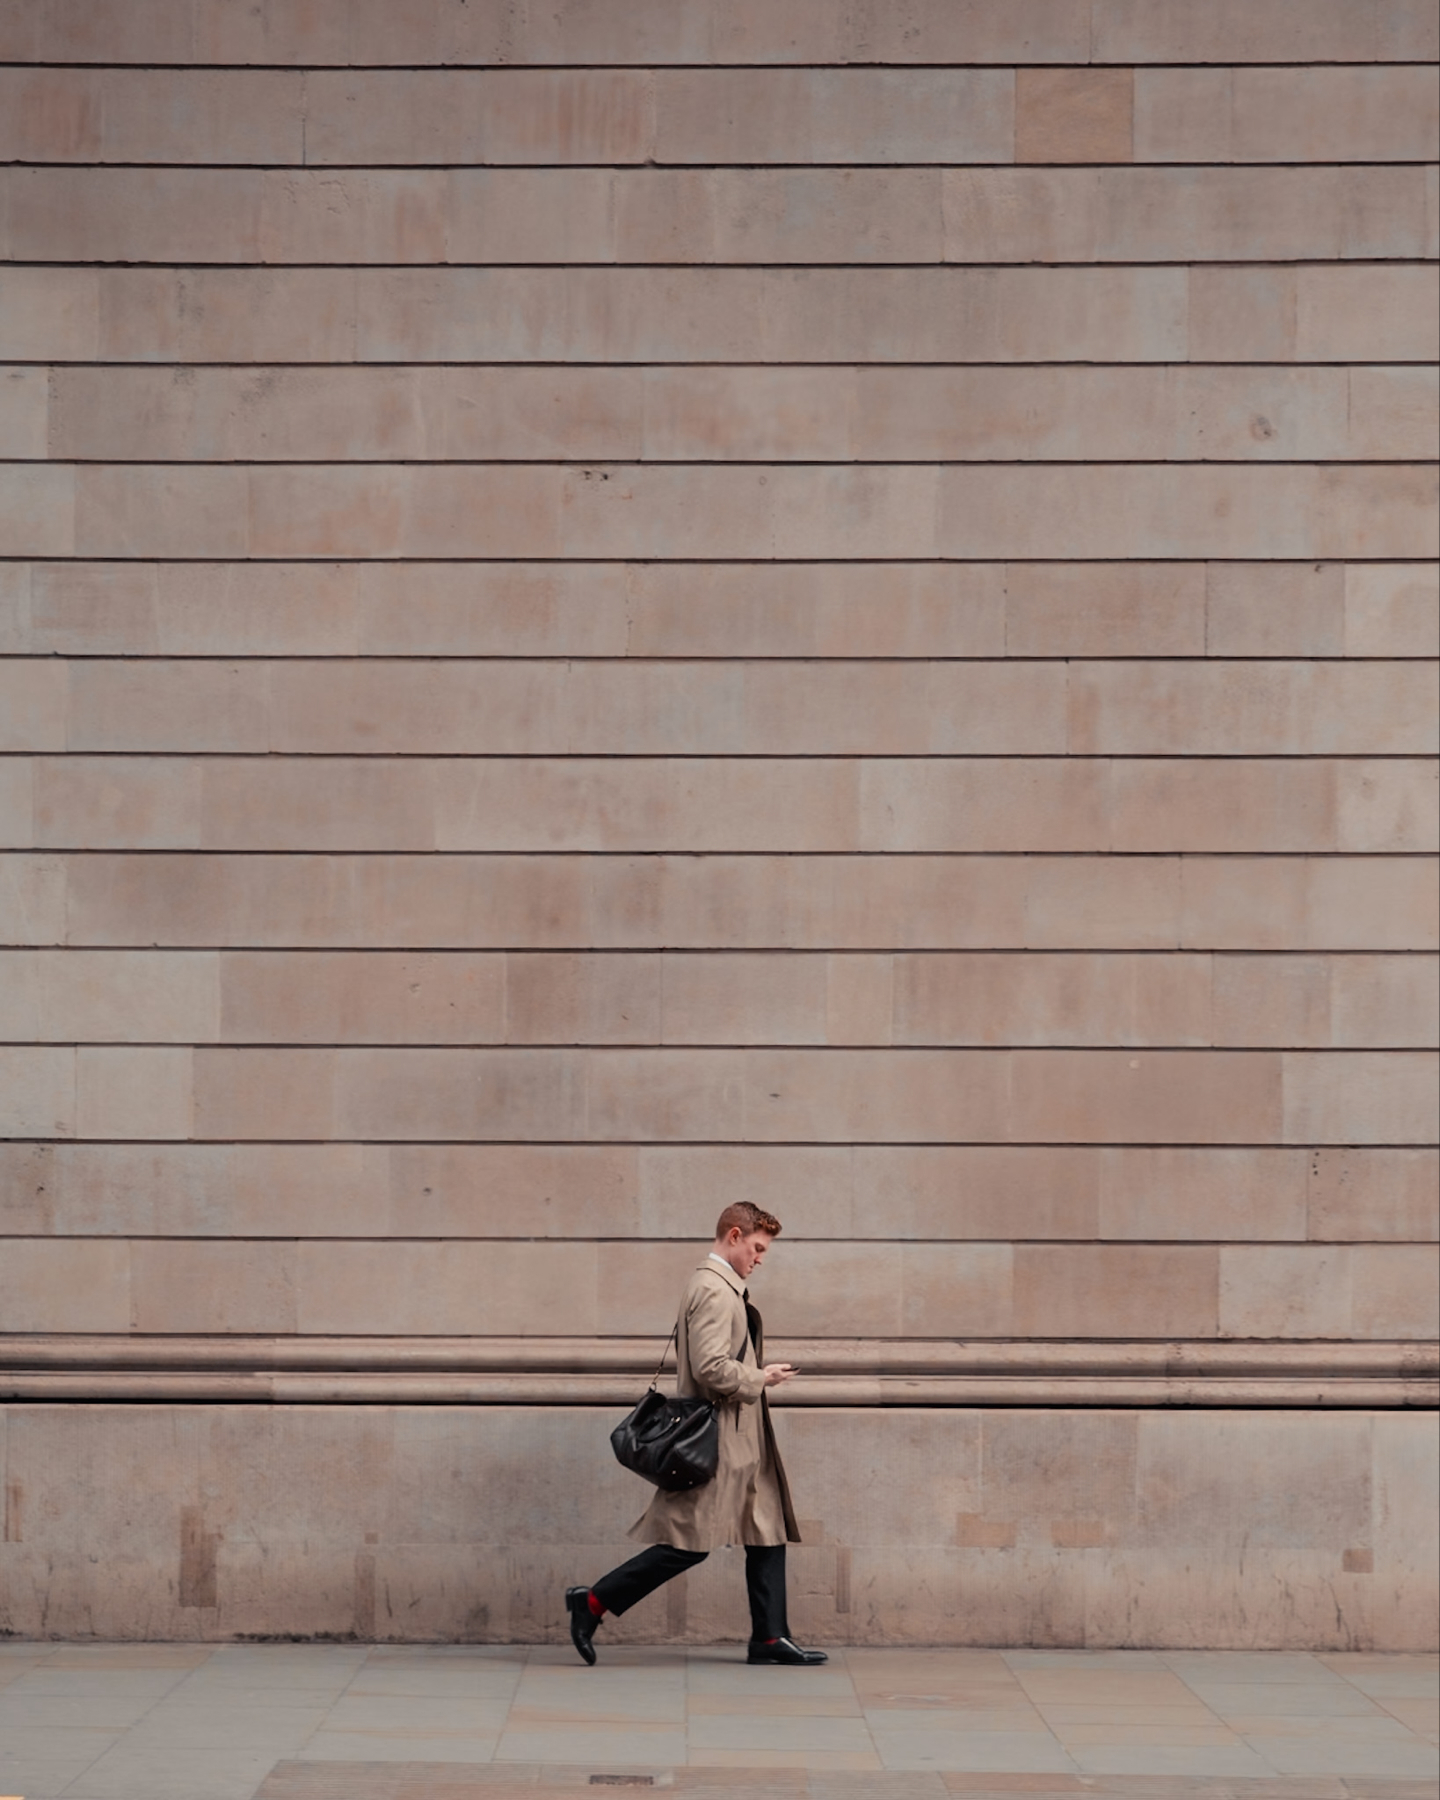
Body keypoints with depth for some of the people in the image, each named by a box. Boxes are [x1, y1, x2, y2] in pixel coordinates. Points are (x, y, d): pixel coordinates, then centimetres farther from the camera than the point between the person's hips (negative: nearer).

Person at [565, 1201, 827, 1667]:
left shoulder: (722, 1287, 17)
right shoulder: (715, 1291, -17)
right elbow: (711, 1368, -26)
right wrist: (760, 1379, -13)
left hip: (742, 1440, 11)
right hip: (716, 1440, -11)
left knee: (769, 1529, 9)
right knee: (690, 1544, -8)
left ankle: (769, 1637, 11)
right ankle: (593, 1602, -1)